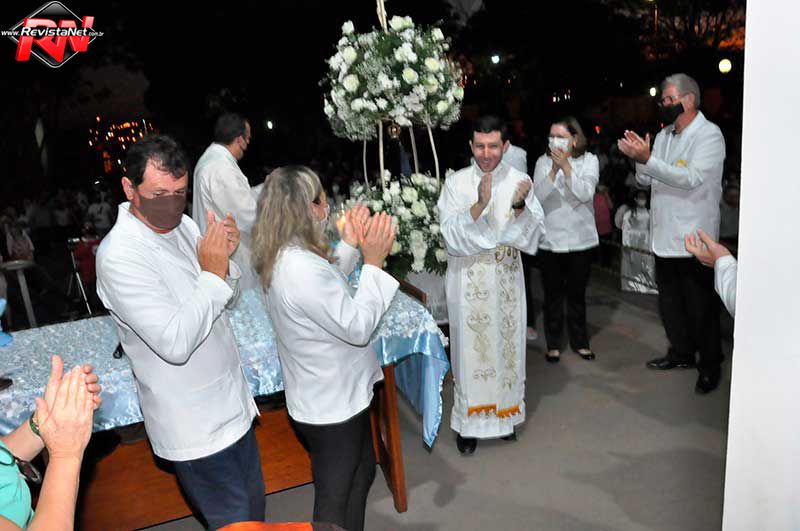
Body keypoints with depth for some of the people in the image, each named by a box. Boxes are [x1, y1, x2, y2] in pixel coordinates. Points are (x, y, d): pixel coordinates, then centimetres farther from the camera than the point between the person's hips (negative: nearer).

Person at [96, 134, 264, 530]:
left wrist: (224, 261, -10)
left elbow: (226, 298, 10)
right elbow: (175, 344, -29)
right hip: (196, 429, -7)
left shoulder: (182, 223, 1)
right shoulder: (119, 256, -23)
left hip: (232, 405, 8)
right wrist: (212, 273, -24)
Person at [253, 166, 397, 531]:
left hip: (331, 393, 10)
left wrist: (350, 244, 5)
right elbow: (357, 327, -28)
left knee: (362, 471, 28)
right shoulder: (302, 268, -32)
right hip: (332, 403, -9)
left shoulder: (285, 255, -1)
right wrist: (373, 262, -23)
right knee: (335, 497, 14)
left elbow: (329, 286, 16)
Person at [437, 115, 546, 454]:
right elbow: (451, 235, -14)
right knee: (471, 349, 5)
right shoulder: (456, 182, -6)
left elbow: (533, 233, -4)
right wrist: (479, 205, -27)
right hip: (468, 279, -2)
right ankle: (468, 422, 21)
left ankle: (504, 413, 33)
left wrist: (520, 206, -22)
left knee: (506, 344, 12)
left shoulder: (520, 181, 0)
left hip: (507, 278, 2)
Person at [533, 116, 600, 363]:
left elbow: (586, 194, -16)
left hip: (580, 238, 0)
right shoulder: (543, 162, -1)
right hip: (550, 239, 0)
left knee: (577, 293, 12)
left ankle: (579, 341, 27)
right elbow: (538, 197, -12)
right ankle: (553, 343, 20)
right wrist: (554, 170, -23)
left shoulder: (589, 160, -1)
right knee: (553, 294, 7)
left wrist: (566, 167, -23)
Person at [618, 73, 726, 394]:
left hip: (694, 237, -7)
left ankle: (710, 365, 20)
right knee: (669, 299, 17)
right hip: (665, 234, 7)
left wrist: (647, 158, -29)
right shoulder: (663, 135, 12)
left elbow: (691, 178, -25)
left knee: (700, 305, 4)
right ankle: (681, 353, 35)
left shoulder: (709, 135, -11)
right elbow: (646, 180, 9)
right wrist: (640, 158, -10)